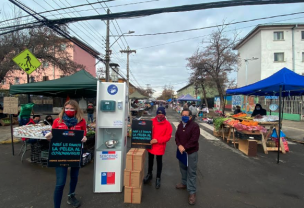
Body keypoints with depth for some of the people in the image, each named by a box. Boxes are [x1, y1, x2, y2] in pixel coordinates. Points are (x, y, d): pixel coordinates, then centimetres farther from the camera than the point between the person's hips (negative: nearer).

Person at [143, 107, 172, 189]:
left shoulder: (167, 124, -11)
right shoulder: (152, 121, -4)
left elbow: (168, 137, -15)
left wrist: (157, 140, -23)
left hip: (160, 146, -3)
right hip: (150, 145, 3)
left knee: (159, 162, 14)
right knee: (150, 160, 21)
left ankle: (158, 178, 32)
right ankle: (149, 174, 43)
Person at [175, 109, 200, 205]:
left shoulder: (195, 126, -15)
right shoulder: (180, 125, 7)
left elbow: (194, 140, -21)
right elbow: (176, 136, 4)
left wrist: (184, 147, -22)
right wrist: (179, 145, -14)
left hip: (191, 152, -7)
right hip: (181, 151, 7)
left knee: (191, 172, -1)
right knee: (183, 168, 21)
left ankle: (192, 192, 10)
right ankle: (185, 183, 42)